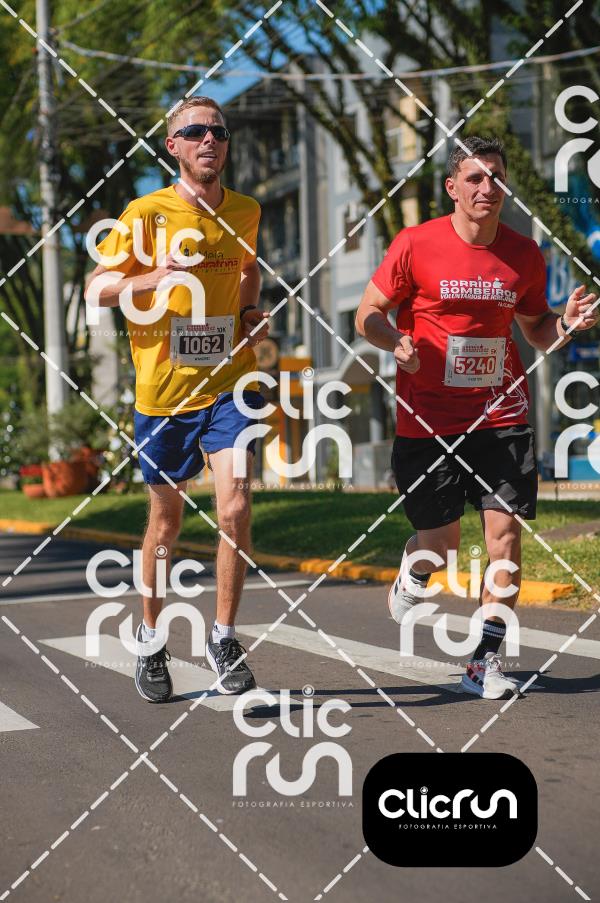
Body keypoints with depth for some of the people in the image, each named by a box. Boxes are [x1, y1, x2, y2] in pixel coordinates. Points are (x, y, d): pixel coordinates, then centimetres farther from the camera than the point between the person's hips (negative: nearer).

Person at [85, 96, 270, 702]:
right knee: (166, 521, 10)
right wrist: (157, 276, -23)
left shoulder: (246, 212, 7)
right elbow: (95, 289, -6)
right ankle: (150, 640, 31)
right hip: (163, 389, -1)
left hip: (230, 383, 2)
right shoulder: (146, 212, -5)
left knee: (234, 506, -16)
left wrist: (252, 310, 9)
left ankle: (224, 637, 2)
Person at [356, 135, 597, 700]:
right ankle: (413, 573, 43)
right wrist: (396, 342, -21)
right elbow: (368, 314, 0)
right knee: (440, 543, 4)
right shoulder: (416, 245, -6)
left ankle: (485, 660, 5)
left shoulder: (524, 254, 5)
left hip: (501, 416, 2)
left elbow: (536, 329, 17)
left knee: (504, 532, -7)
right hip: (427, 418, -2)